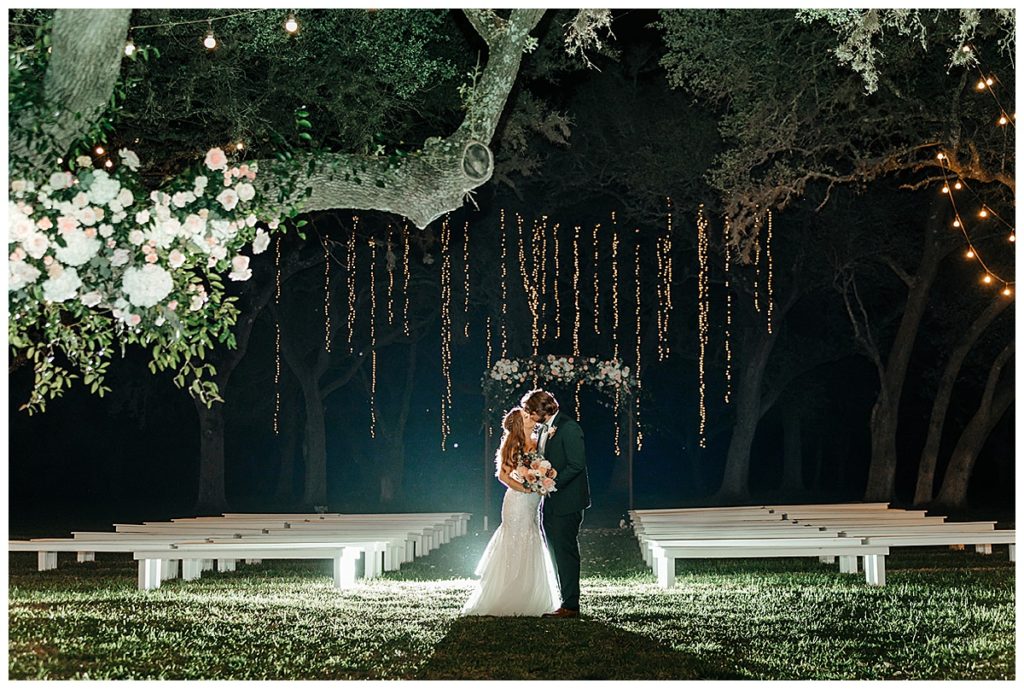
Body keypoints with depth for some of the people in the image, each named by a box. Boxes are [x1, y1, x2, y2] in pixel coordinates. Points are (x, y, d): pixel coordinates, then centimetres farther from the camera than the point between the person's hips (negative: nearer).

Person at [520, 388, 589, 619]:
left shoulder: (569, 427, -14)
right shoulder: (542, 429, 13)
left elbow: (576, 464, -18)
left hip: (567, 502, -9)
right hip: (550, 502, 9)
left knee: (566, 553, -6)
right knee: (557, 554, 11)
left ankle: (571, 606, -3)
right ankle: (566, 602, 16)